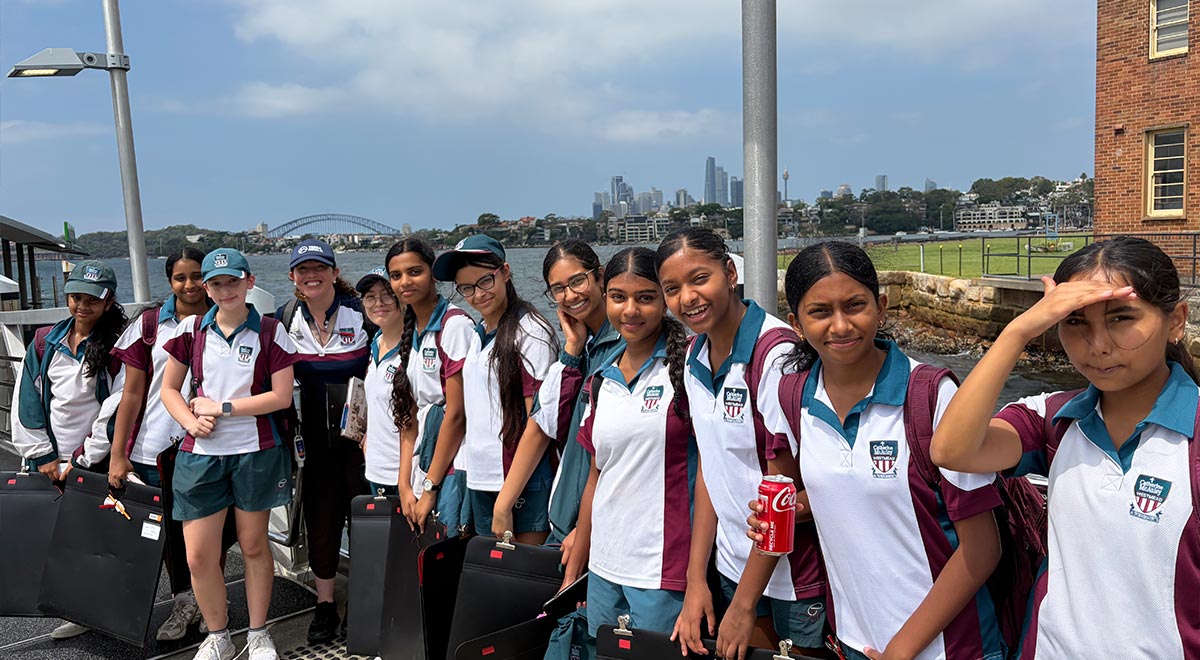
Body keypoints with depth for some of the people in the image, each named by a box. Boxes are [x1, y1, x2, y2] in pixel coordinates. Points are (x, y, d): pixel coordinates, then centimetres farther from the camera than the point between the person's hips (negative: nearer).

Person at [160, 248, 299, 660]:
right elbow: (169, 389, 7)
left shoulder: (270, 332, -3)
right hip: (201, 455, 2)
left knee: (254, 546, 10)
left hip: (255, 452, -2)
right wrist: (191, 422, -11)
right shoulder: (192, 329, 4)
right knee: (199, 556, 2)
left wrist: (221, 407, -11)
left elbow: (282, 396, -8)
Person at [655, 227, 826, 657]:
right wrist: (695, 580, 3)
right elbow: (708, 467, 5)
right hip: (734, 565, 6)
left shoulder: (776, 352, -21)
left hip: (797, 570, -6)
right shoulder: (696, 356, 1)